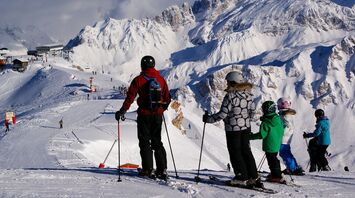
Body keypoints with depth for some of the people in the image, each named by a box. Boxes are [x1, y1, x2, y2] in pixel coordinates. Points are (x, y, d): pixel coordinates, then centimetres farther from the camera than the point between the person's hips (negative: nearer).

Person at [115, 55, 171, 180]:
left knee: (145, 142, 4)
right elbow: (167, 99, 11)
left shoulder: (139, 80, -6)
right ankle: (162, 170, 6)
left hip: (144, 115, -4)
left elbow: (130, 97, -11)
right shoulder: (161, 80, 6)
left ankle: (148, 170, -1)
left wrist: (122, 111, -5)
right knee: (157, 142, 12)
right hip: (158, 115, 4)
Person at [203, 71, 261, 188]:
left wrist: (208, 119, -9)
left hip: (233, 128, -7)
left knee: (235, 152, 6)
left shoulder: (230, 96, -21)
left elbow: (223, 114, -20)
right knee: (246, 150, 16)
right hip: (246, 127, 7)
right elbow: (252, 109, 11)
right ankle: (253, 177, 17)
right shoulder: (248, 93, 1)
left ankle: (242, 178, 9)